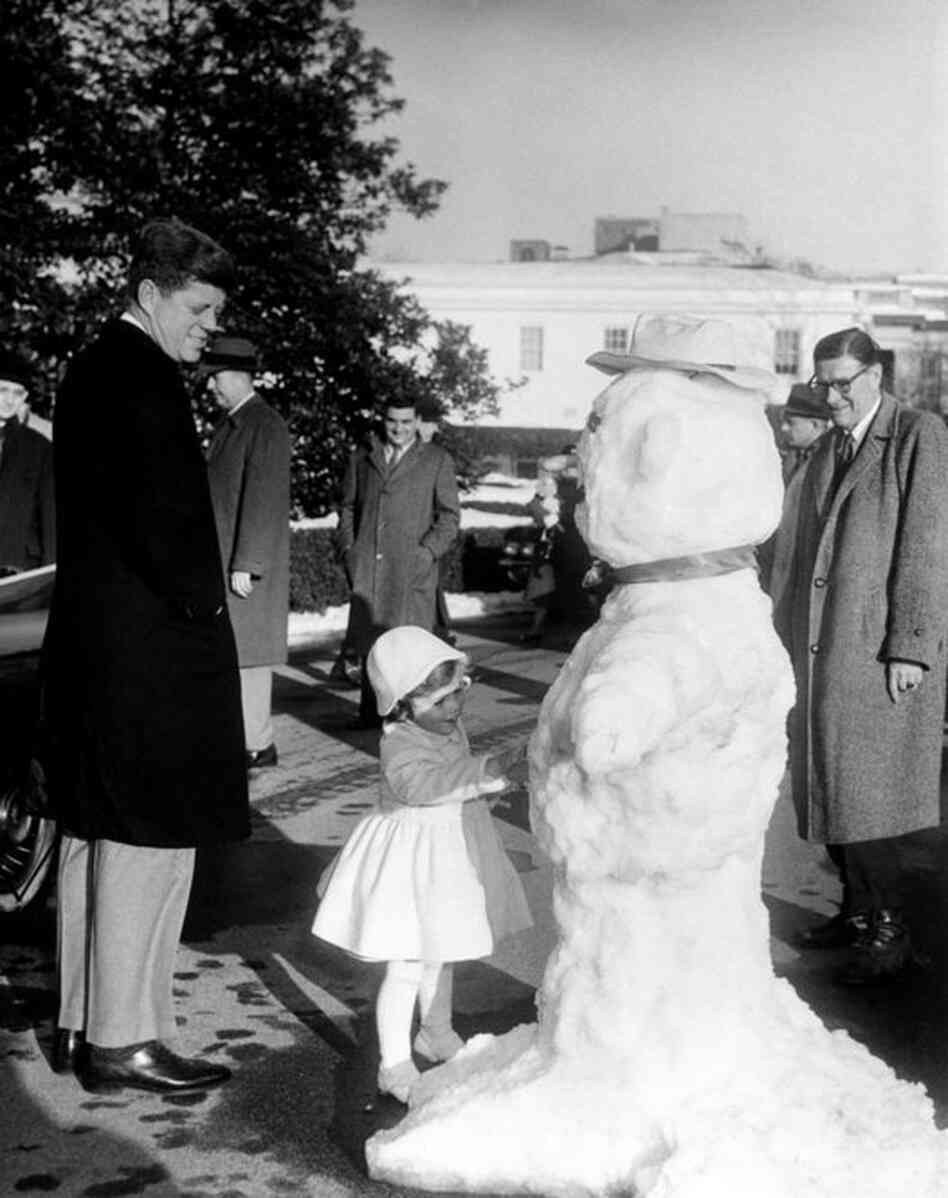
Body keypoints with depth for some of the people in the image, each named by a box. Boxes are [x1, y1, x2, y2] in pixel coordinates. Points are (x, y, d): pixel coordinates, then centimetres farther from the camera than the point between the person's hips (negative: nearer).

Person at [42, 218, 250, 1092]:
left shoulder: (92, 368, 15)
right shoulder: (141, 377, -15)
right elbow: (157, 515, -21)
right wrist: (198, 601, -8)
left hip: (91, 642, 10)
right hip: (148, 645, -10)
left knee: (94, 836, 15)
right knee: (147, 840, -3)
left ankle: (84, 1022, 24)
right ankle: (123, 1039, 5)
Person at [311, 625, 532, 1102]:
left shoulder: (453, 731, 2)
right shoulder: (399, 746, -25)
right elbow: (422, 784, -46)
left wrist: (504, 774, 6)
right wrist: (487, 770, -55)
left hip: (450, 856, 8)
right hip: (411, 861, -8)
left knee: (440, 955, 25)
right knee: (406, 968, -3)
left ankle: (436, 1032, 45)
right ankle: (394, 1064, 9)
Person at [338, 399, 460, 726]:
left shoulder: (437, 459, 8)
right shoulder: (362, 457, 16)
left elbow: (450, 515, 6)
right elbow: (347, 507, 20)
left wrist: (427, 552, -7)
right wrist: (348, 548, 6)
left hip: (412, 568, -2)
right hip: (367, 567, 3)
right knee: (368, 640, 0)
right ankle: (371, 712, 8)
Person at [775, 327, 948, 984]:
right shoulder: (826, 450, 16)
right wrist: (790, 636, 15)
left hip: (878, 655, -7)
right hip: (819, 651, 7)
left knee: (864, 798, -5)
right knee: (828, 792, 11)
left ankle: (890, 933, 7)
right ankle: (858, 910, 24)